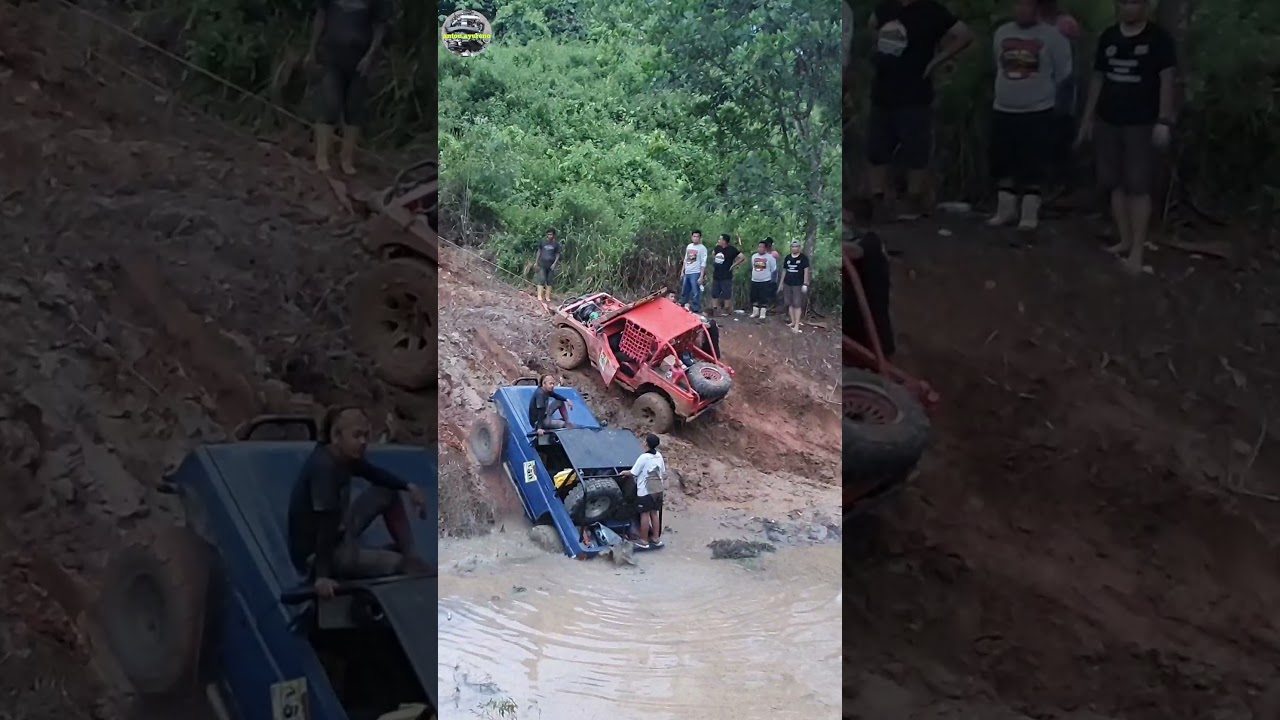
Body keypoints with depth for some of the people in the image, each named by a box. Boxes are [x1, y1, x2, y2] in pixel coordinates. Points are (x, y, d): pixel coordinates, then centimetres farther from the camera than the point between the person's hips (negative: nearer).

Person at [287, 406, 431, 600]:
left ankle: (410, 556, 17)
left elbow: (375, 475, 15)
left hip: (338, 534, 10)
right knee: (397, 564, -21)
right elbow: (326, 524, -35)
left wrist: (409, 487, 0)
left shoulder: (344, 456, -3)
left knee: (388, 492, 11)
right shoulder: (324, 467, -29)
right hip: (313, 553, -10)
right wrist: (322, 576, -37)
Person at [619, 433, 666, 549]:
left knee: (645, 515, 0)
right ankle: (656, 538, 19)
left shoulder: (644, 457, -17)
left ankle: (643, 541, 6)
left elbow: (633, 473, -11)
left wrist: (624, 473, 8)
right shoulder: (659, 456, 4)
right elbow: (663, 474, 12)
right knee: (654, 513, 14)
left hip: (645, 491, -7)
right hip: (658, 489, 7)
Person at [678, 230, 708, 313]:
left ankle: (696, 309, -8)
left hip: (696, 273, -7)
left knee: (695, 292, -10)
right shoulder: (689, 246, 14)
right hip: (687, 273, 7)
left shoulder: (702, 248, -7)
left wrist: (701, 276, -16)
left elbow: (703, 263, -11)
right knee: (684, 292, 16)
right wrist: (682, 272, 18)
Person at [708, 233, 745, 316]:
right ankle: (713, 309, 17)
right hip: (716, 275, 7)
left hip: (726, 277, -7)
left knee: (726, 294, -2)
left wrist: (733, 265, -13)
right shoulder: (717, 248, 6)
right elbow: (713, 256, 29)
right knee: (714, 294, 11)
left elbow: (743, 257, -15)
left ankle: (726, 310, 5)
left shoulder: (731, 250, -12)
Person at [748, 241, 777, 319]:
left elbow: (774, 270, -6)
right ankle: (755, 312, 21)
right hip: (754, 281, 5)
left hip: (766, 281, -5)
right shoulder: (754, 256, 9)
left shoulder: (770, 257, -8)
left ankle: (763, 313, 2)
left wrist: (773, 281, -8)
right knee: (754, 297, 9)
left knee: (764, 298, -4)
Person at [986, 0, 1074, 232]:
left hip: (1038, 111, -5)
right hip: (1002, 110, 5)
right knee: (1002, 163, 9)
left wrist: (1041, 91, 7)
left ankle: (1029, 213, 6)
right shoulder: (1001, 32, 7)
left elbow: (1063, 74, -2)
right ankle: (1006, 208, 21)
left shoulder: (1052, 36, -8)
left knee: (1033, 165, -1)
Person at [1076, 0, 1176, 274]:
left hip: (1142, 124, -5)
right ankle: (1125, 240, 15)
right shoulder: (1107, 37, 9)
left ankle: (1137, 250, -5)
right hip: (1107, 122, 5)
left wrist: (1164, 121, -12)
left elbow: (1166, 80, -5)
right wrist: (1087, 118, 12)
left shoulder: (1158, 37, -4)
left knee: (1138, 186, -6)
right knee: (1115, 184, 6)